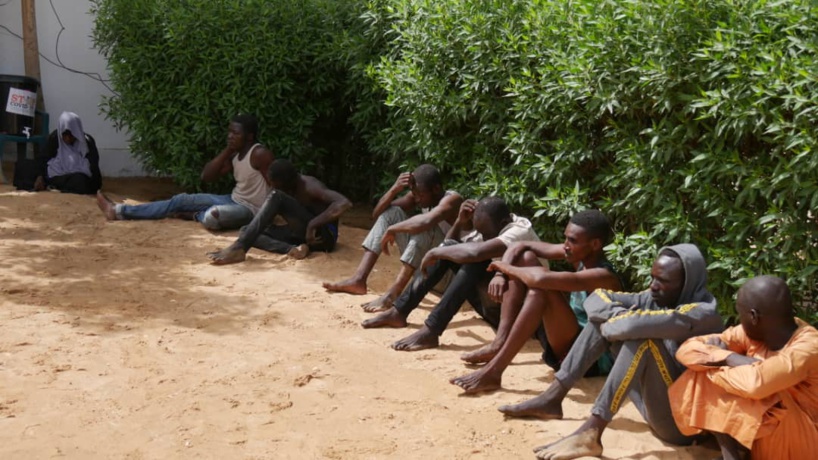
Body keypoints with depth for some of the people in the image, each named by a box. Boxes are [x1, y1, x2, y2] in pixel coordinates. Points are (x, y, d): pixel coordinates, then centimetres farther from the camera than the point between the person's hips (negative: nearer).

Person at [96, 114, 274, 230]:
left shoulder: (260, 154, -19)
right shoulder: (235, 155, 9)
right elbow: (206, 177, 5)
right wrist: (227, 150, -2)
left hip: (250, 209, -9)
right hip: (233, 201, 9)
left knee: (212, 217, -40)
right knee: (182, 200, 8)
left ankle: (195, 216, -1)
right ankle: (119, 211, 10)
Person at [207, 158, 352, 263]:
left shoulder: (310, 187, -18)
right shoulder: (286, 186, 6)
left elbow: (344, 203, -32)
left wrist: (312, 224, -34)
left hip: (323, 235, -9)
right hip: (304, 234, 9)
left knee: (276, 197, -24)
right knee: (246, 231, -3)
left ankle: (238, 249, -33)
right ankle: (296, 248, -26)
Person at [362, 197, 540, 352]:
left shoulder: (520, 232, -23)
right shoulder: (489, 227, 2)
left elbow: (474, 252, -40)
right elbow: (450, 244, 8)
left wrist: (435, 252, -27)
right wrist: (461, 222, -10)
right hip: (495, 304, 8)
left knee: (476, 260, -32)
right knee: (449, 248, -5)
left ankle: (431, 330, -32)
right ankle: (399, 312, -7)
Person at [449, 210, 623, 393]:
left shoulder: (603, 276, -25)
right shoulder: (579, 255, 0)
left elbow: (541, 278, -40)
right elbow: (521, 246, 4)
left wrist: (506, 268, -22)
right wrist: (501, 273, -14)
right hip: (563, 345, 9)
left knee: (542, 286, -33)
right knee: (526, 258, 1)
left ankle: (493, 370, -31)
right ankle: (500, 343, -6)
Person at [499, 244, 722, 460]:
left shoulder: (703, 314, -21)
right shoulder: (654, 299, 4)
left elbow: (636, 324, -37)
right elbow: (596, 298, 1)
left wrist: (610, 326, -17)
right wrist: (618, 316, -18)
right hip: (651, 402, 8)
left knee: (643, 338, -31)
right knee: (604, 316, 4)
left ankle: (590, 433, -31)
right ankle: (552, 398, -1)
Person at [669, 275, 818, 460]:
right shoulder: (751, 333, -6)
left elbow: (756, 383, -44)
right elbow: (687, 349, -8)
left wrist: (716, 358, -24)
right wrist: (732, 359, -25)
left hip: (795, 442, -6)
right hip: (760, 432, 6)